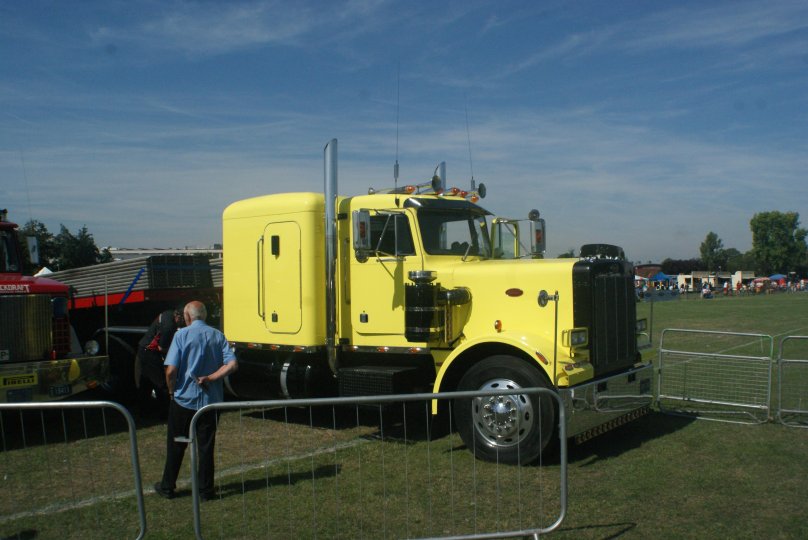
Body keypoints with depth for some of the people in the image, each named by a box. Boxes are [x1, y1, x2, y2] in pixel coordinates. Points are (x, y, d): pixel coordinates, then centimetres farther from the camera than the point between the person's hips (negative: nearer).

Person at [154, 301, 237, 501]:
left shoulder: (182, 335, -9)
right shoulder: (217, 336, 2)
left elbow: (171, 370, -15)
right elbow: (232, 364, -8)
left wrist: (172, 391, 1)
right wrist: (210, 378, -6)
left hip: (184, 399, -2)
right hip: (210, 400, 3)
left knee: (176, 445, 12)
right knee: (206, 446, 10)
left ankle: (167, 487, 23)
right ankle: (206, 490, 14)